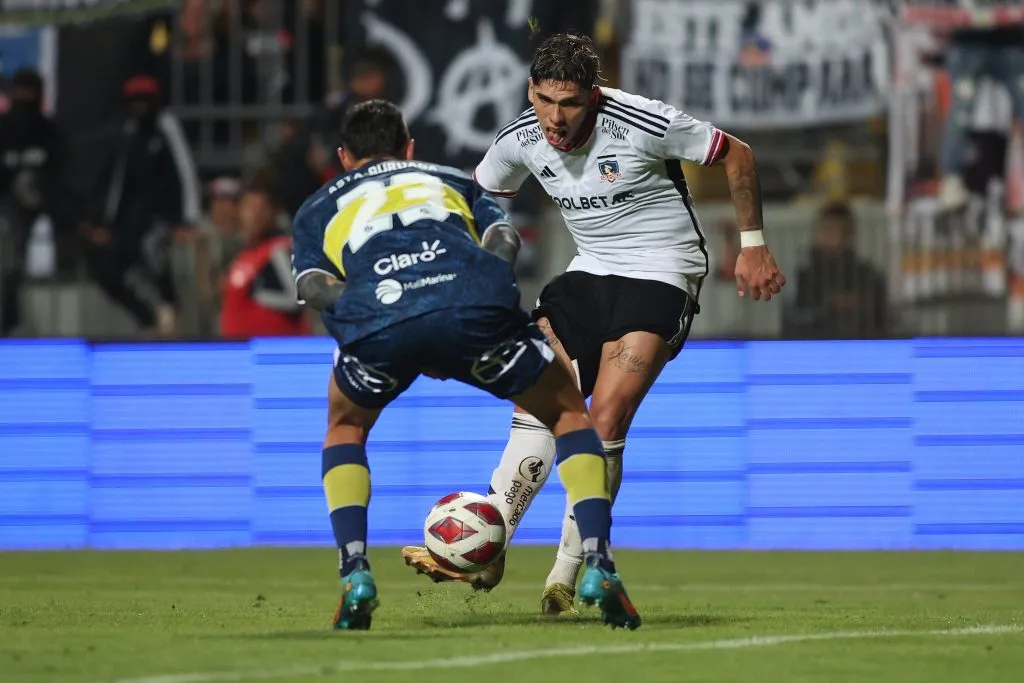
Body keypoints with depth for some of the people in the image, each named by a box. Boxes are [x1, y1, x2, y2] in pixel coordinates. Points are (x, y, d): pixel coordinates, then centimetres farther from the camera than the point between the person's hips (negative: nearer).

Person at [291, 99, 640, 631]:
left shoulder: (319, 207, 38)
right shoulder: (451, 181, 40)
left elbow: (312, 283, 15)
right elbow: (503, 237, 19)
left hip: (377, 318, 0)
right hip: (475, 304, 0)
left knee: (345, 428, 33)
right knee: (568, 413, 23)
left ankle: (354, 574, 15)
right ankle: (598, 564, 5)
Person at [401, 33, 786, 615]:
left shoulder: (643, 124, -21)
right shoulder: (521, 140, -6)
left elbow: (737, 155, -7)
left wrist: (753, 245, -7)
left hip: (661, 276, -6)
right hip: (591, 272, 6)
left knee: (606, 419, -19)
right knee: (536, 401, -11)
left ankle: (566, 578, -12)